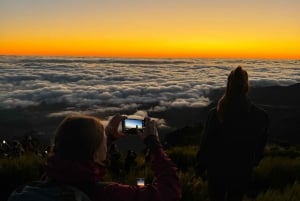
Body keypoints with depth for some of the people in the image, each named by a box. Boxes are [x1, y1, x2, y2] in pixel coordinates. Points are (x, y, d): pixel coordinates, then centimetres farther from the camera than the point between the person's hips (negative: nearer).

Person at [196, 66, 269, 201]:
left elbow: (205, 144, -13)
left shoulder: (215, 114, -22)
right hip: (242, 171, 1)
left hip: (217, 170, -1)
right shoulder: (260, 116, -16)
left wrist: (200, 167, 2)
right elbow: (261, 145, -1)